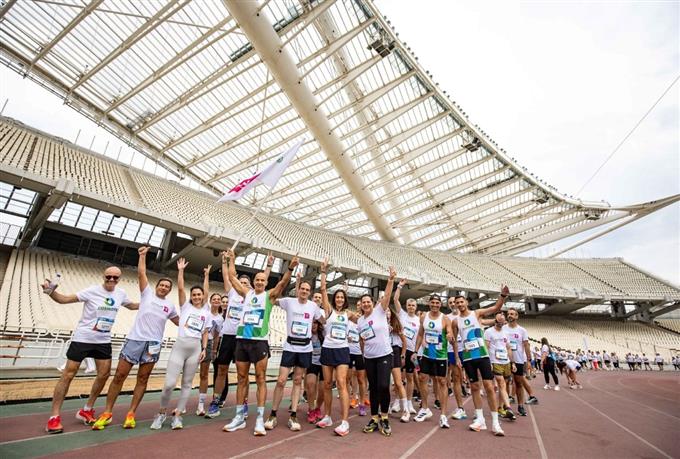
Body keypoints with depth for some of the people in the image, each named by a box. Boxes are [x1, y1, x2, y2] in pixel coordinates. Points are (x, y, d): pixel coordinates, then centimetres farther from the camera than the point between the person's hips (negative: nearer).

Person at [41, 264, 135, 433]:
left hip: (103, 341, 5)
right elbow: (64, 299, -17)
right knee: (68, 375, 0)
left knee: (104, 375, 5)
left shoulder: (121, 293, 0)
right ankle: (54, 417, 16)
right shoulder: (92, 291, -15)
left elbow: (132, 305, 17)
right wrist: (50, 292, -36)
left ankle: (86, 411, 23)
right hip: (82, 338, -4)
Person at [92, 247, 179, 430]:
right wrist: (142, 256, -1)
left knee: (143, 378, 5)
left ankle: (131, 414, 16)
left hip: (153, 344, 2)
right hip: (135, 339, -2)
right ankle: (107, 413, 16)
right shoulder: (147, 293, 7)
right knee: (120, 375, 1)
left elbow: (179, 322, 26)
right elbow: (141, 273, 0)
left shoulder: (170, 306, 13)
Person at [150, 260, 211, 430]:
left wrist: (204, 349, 5)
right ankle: (162, 413, 19)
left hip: (195, 349, 2)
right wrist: (180, 270, -6)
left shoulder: (206, 313, 11)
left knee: (187, 384, 6)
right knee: (169, 384, -7)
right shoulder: (185, 306, 5)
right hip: (179, 346, -2)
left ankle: (177, 415, 19)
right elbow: (180, 288, -4)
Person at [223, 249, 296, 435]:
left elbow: (283, 282, -11)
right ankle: (239, 417, 22)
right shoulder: (247, 293, 13)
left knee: (261, 379, 0)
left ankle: (260, 419, 5)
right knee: (242, 379, 11)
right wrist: (232, 260, 19)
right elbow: (232, 277, 17)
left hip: (259, 341, -4)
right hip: (242, 340, 4)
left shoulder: (270, 295, 4)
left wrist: (290, 268, -24)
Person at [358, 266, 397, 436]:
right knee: (373, 387, 10)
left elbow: (387, 295, -20)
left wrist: (391, 279, -32)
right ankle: (375, 418, 23)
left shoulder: (380, 311, -5)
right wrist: (364, 354, 14)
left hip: (384, 355, -4)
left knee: (384, 386, -13)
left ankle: (384, 418, 8)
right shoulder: (359, 321, 8)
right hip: (369, 358, 4)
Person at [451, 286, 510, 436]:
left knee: (489, 386, -4)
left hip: (482, 355, -2)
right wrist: (457, 358, 7)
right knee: (475, 387, 9)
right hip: (468, 357, 2)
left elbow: (496, 308, -13)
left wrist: (503, 296, -30)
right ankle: (480, 419, 18)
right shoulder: (456, 321, 3)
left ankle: (495, 422, 4)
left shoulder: (477, 313, -2)